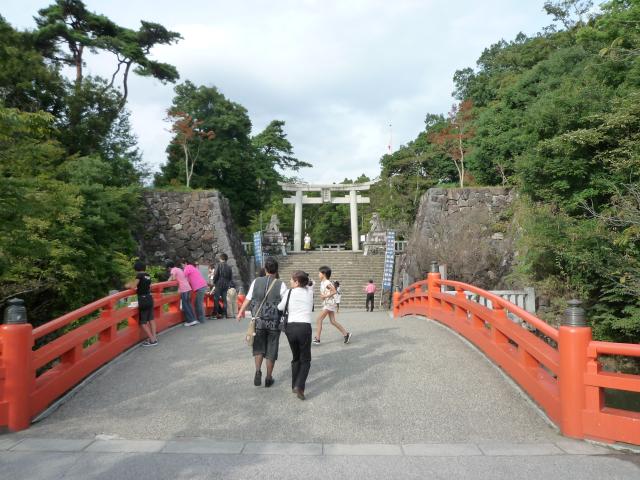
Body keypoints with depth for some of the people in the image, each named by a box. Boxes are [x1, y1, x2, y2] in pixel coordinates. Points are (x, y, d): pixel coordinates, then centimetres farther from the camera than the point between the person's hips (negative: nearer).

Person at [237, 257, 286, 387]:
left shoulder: (256, 282, -1)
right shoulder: (280, 284, -8)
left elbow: (248, 299, 7)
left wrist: (241, 312, 21)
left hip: (258, 320, 2)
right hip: (274, 322, -2)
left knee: (258, 348, 20)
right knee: (271, 351, 12)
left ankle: (258, 371, 1)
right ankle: (268, 378, 20)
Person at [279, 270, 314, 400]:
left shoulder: (289, 293, 2)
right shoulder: (310, 291, 5)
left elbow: (280, 308, 10)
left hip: (290, 327, 1)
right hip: (304, 327, -1)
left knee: (296, 358, 22)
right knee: (305, 359, 10)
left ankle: (294, 386, 26)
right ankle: (299, 386, -9)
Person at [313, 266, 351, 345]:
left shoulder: (327, 283, -16)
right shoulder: (322, 282, 11)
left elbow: (334, 291, -20)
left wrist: (325, 296, -21)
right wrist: (322, 295, 1)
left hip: (329, 303, -9)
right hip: (326, 303, 9)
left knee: (319, 320, -10)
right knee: (333, 321, 10)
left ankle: (317, 339, -7)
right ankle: (346, 334, 16)